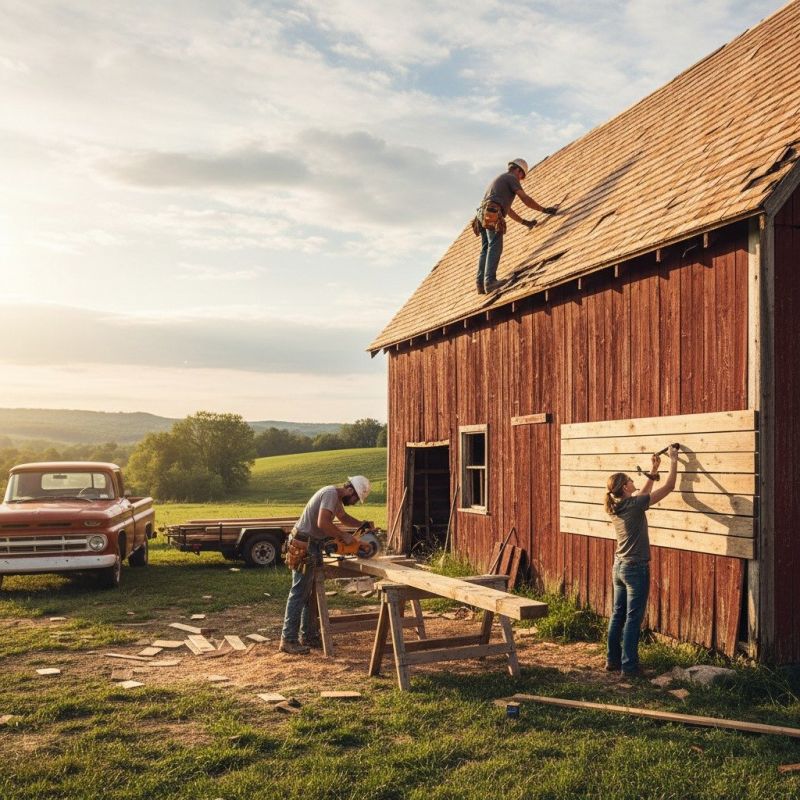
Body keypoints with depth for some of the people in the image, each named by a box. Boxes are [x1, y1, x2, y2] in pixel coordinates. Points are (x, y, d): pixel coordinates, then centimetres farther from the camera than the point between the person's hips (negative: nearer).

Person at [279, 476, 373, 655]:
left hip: (313, 546, 11)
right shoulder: (330, 494, -17)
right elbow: (323, 523, -29)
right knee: (299, 592, -8)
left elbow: (343, 517, 32)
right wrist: (343, 536, -17)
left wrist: (363, 525, 18)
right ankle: (288, 640, -5)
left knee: (311, 592, 14)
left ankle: (308, 635, 21)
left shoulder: (337, 498, 14)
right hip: (304, 547, -11)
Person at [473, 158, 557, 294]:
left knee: (486, 249, 5)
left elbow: (507, 209, 40)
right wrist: (544, 209, 5)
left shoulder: (497, 180, 37)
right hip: (492, 214, -9)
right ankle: (490, 280, -26)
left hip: (482, 215, 9)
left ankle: (481, 283, -6)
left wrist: (524, 222, 42)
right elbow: (525, 198, -1)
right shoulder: (511, 178, 9)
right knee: (495, 247, -15)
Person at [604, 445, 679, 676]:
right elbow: (669, 486, -11)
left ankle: (613, 660, 20)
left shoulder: (616, 506, 5)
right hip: (636, 569, -8)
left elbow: (642, 496, 23)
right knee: (633, 618, -2)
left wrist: (653, 471, 23)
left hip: (619, 567, 8)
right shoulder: (634, 505, -16)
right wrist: (673, 460, 1)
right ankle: (628, 666, 2)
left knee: (617, 615, 13)